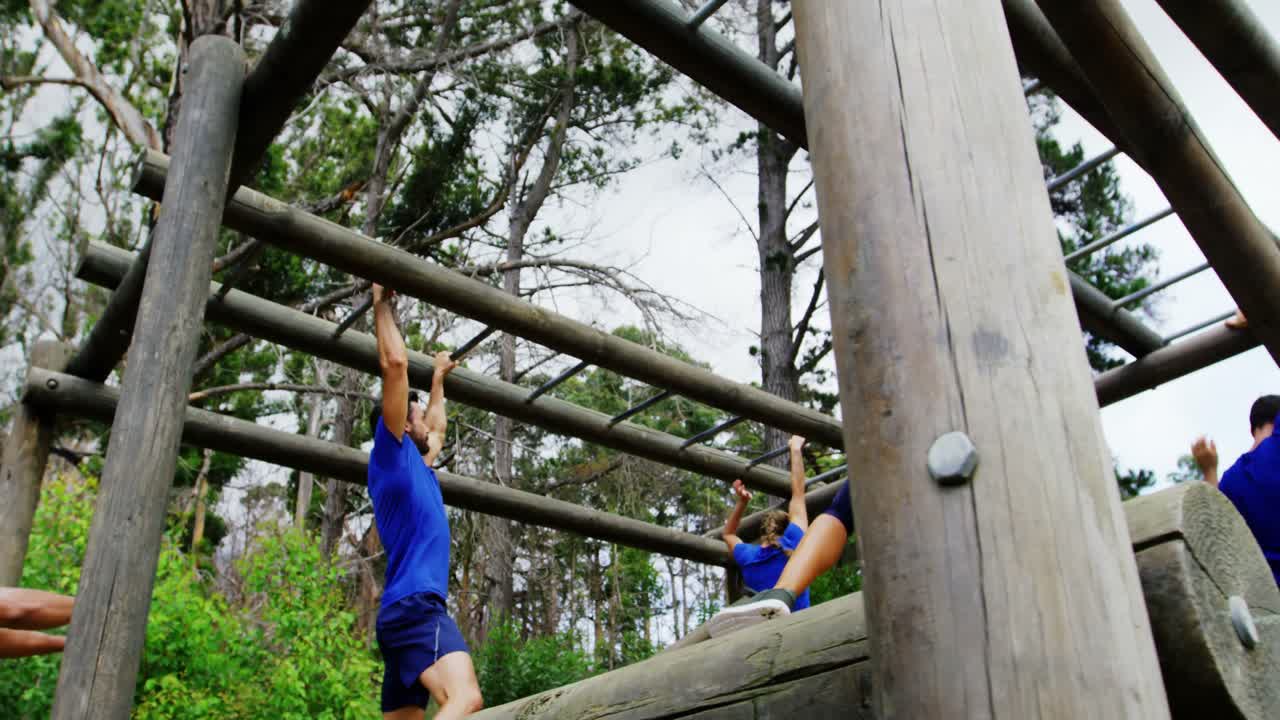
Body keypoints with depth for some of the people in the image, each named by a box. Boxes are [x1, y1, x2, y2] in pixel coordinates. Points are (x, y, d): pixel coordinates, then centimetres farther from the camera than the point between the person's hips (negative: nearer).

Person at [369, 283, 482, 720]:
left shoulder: (418, 468, 25)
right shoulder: (391, 456, 3)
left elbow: (437, 428, 48)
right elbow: (394, 364, -1)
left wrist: (438, 378, 56)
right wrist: (382, 305, 9)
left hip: (410, 611, 10)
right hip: (414, 606, -10)